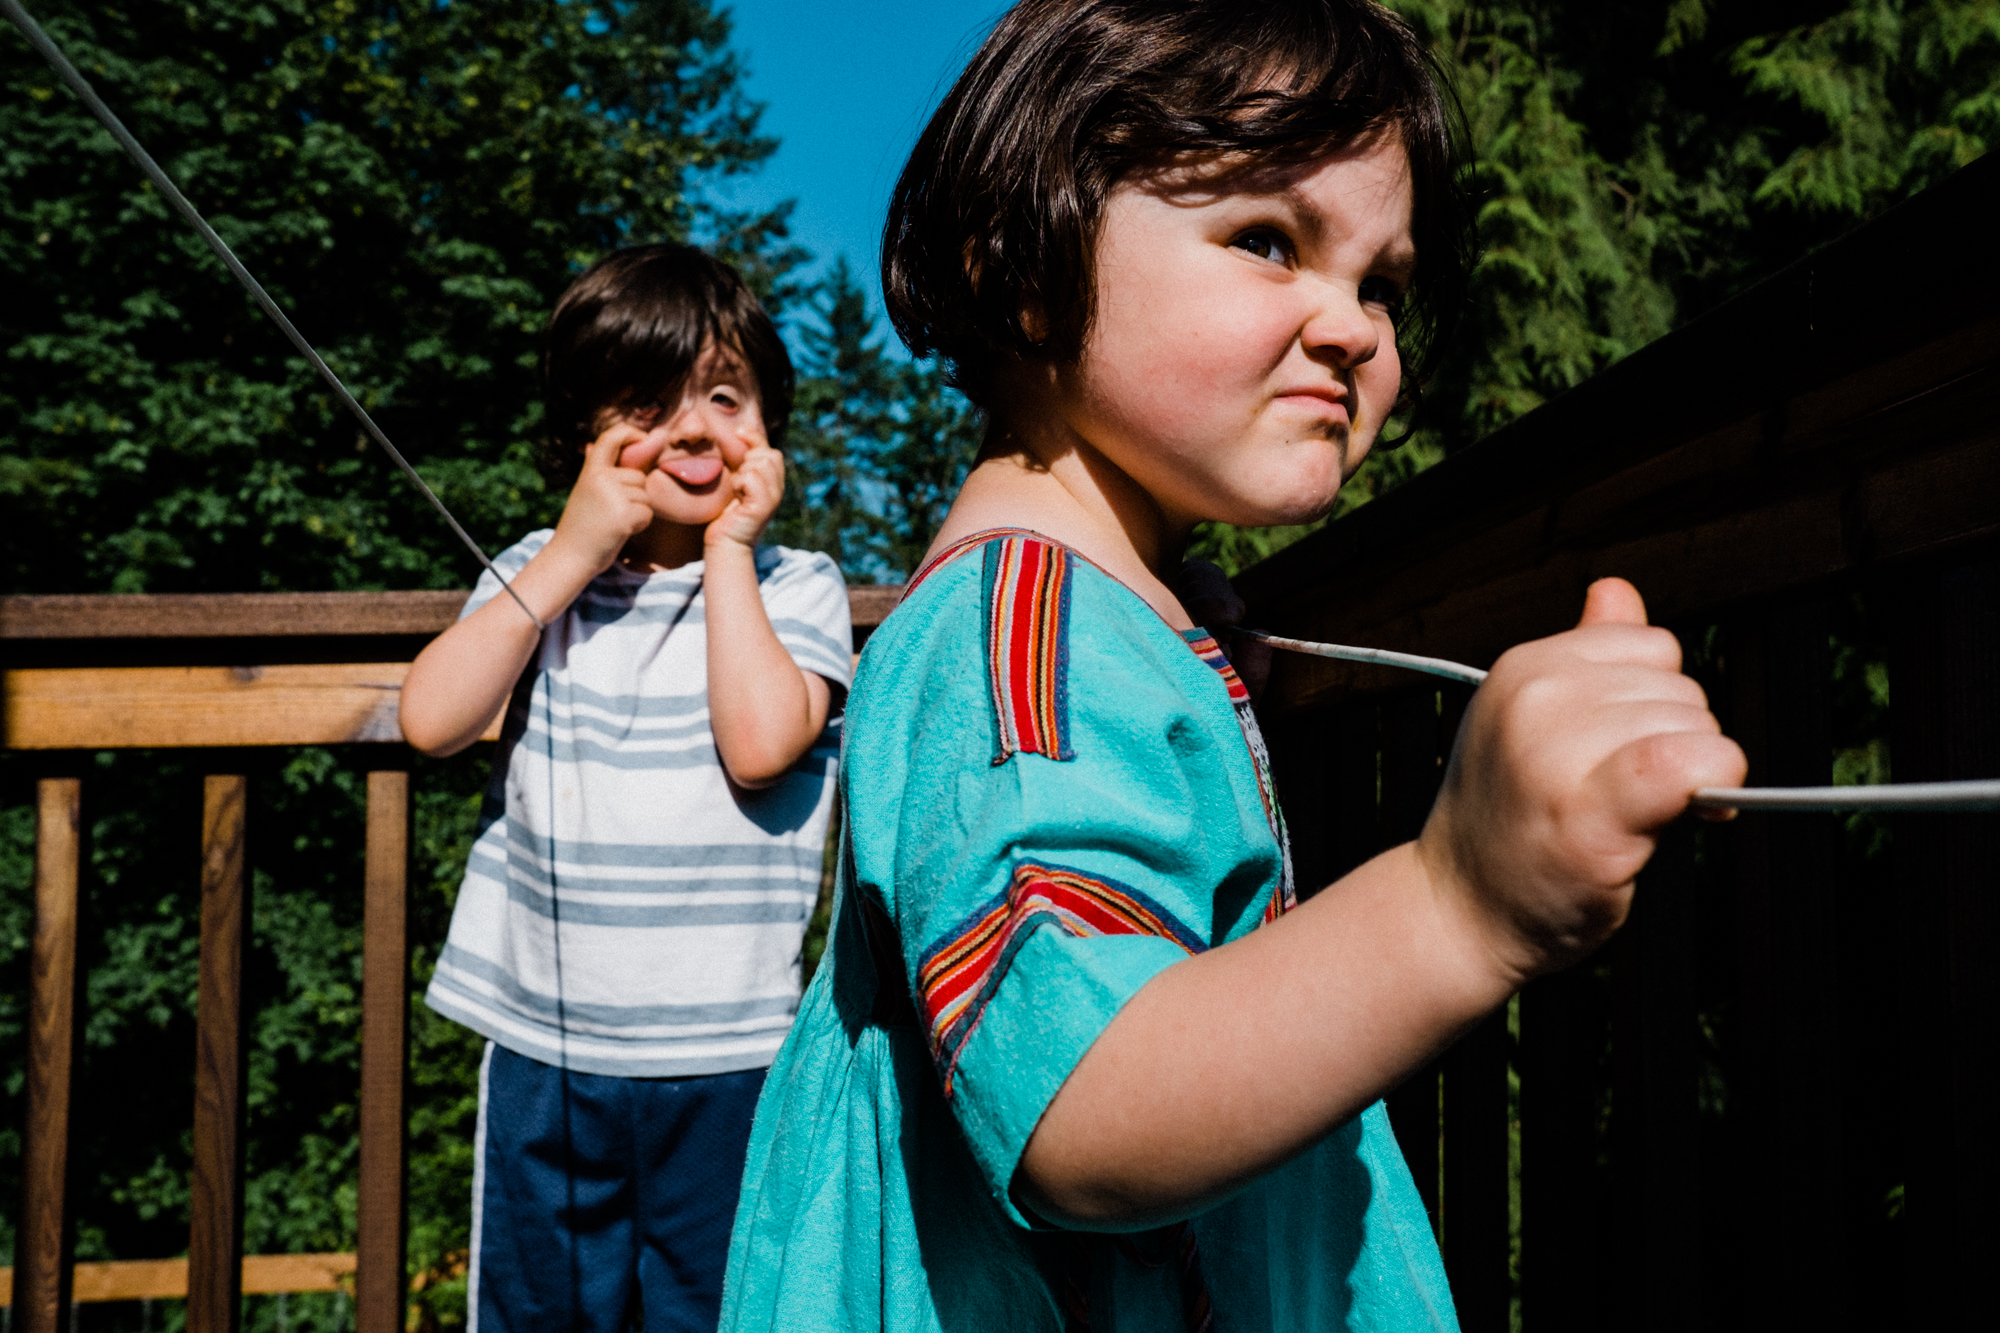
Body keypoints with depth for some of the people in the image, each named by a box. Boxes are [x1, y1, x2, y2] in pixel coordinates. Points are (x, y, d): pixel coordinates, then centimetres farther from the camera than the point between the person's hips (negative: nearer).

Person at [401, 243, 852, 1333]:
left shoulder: (795, 584, -3)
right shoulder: (540, 569, 5)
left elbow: (761, 742, -20)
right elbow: (431, 719, -9)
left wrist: (727, 550, -11)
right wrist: (575, 553, -10)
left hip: (726, 1061, -2)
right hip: (540, 1048, 3)